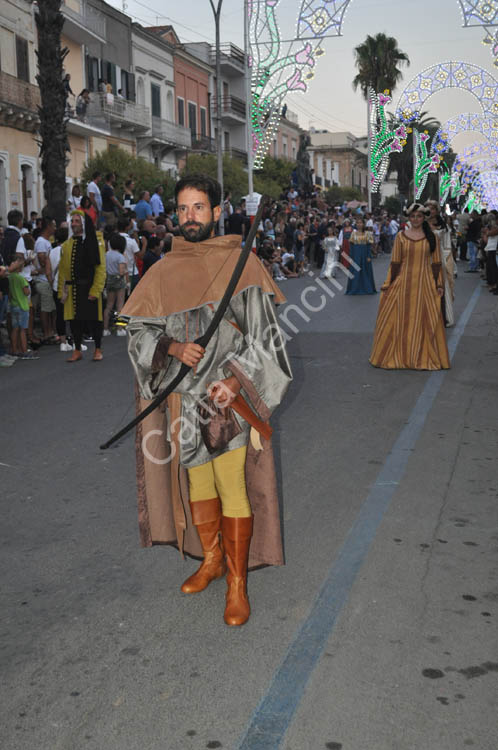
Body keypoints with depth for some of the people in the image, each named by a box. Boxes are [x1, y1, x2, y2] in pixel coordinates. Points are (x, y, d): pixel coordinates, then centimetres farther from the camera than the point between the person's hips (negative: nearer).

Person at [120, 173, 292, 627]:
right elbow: (140, 329, 9)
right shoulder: (165, 271, 7)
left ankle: (237, 581, 9)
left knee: (233, 486, -5)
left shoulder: (242, 262, -2)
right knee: (196, 478, 14)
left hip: (230, 393, -4)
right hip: (185, 396, 4)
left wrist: (236, 379, -17)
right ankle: (211, 559, 33)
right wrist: (174, 347, -12)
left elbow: (263, 331, -4)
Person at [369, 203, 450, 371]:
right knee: (401, 319, 4)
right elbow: (395, 262, 3)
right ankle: (400, 355, 16)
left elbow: (436, 263, 4)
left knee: (424, 320, 4)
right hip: (404, 282, 0)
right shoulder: (401, 236, 3)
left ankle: (425, 356, 15)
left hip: (425, 283, 0)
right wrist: (388, 284, 1)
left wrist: (439, 284, 0)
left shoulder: (431, 237, 3)